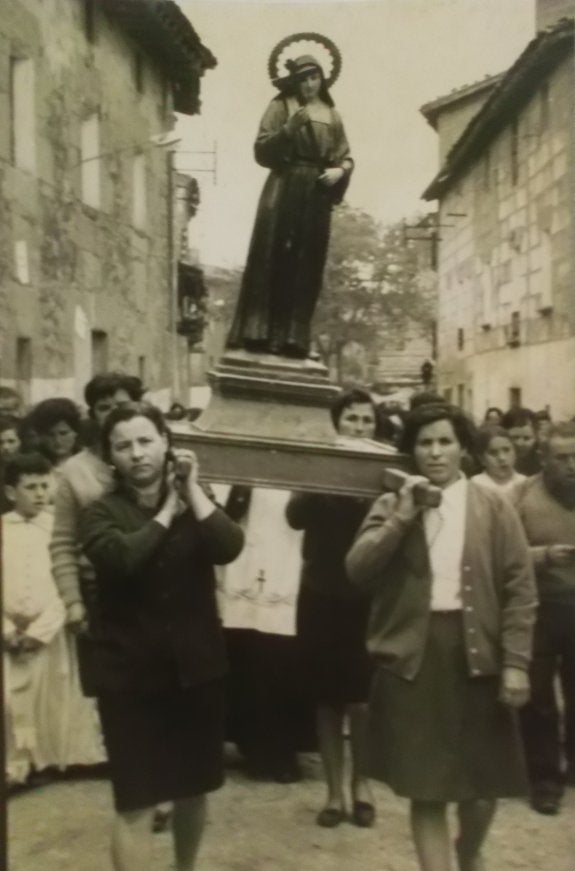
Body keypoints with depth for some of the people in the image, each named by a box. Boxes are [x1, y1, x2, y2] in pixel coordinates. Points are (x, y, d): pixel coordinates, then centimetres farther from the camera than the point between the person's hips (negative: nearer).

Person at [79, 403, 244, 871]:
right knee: (134, 802, -3)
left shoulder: (193, 502, 4)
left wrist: (191, 490, -13)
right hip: (129, 670, -3)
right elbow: (122, 557, -25)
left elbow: (228, 548, -15)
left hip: (196, 664, 3)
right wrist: (166, 513, -12)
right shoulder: (102, 511, -4)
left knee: (193, 787, 18)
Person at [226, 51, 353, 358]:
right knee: (272, 259, -10)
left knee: (306, 266, -1)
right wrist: (290, 127, -15)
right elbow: (262, 149, -2)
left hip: (317, 196, 4)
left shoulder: (332, 116, 17)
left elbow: (346, 157, 18)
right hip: (284, 190, -4)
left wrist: (339, 171, -3)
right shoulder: (281, 107, 6)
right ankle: (257, 333, -10)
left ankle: (293, 337, -1)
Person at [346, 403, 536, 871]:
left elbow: (520, 588, 0)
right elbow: (357, 571, -6)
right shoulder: (390, 505, 6)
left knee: (485, 779, 11)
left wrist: (515, 662, -7)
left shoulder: (494, 507, 3)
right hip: (413, 656, 0)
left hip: (477, 655, 0)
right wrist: (400, 519, -13)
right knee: (425, 785, 4)